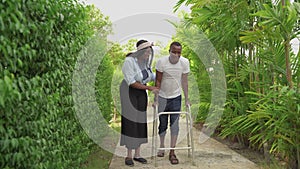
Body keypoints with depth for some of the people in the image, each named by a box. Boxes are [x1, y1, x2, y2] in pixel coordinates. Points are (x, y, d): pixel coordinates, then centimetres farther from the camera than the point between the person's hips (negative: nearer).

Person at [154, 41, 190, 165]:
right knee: (162, 123, 10)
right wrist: (156, 99, -12)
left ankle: (172, 152, 4)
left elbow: (184, 81, -5)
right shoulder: (161, 61, -16)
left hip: (176, 97, 1)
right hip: (162, 97, -1)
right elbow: (158, 81, -11)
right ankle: (161, 146, 31)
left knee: (174, 124, -2)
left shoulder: (185, 62, -11)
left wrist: (187, 99, -3)